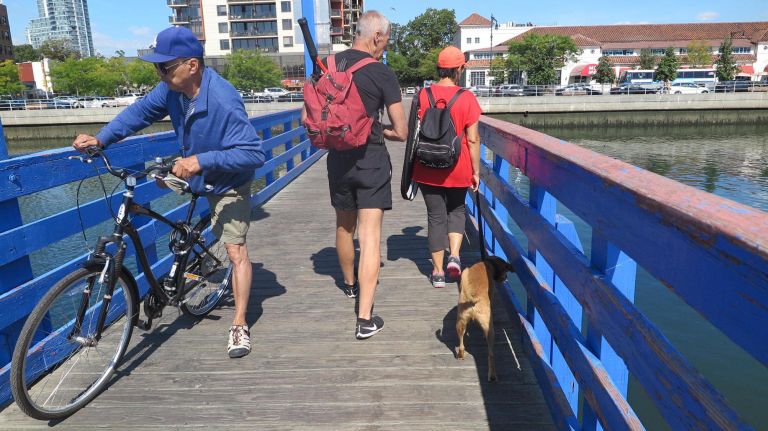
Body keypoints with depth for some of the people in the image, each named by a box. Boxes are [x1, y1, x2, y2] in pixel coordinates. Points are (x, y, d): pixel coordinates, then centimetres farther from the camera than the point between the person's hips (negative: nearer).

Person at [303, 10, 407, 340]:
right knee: (370, 237, -2)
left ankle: (350, 284, 46)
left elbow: (307, 118, 9)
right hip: (371, 161, -4)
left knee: (344, 227, 23)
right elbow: (401, 133, -7)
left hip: (338, 160, 5)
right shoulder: (382, 74, -10)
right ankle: (365, 319, -5)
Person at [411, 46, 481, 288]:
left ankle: (438, 272, 14)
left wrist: (412, 168, 12)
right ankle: (455, 256, 4)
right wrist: (476, 171, 2)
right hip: (457, 169, -1)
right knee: (456, 211, 21)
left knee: (436, 216, 10)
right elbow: (472, 139, -8)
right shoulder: (467, 98, -7)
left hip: (427, 169, 1)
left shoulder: (422, 95, -2)